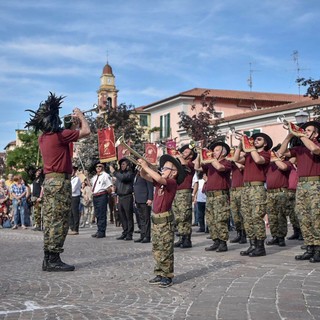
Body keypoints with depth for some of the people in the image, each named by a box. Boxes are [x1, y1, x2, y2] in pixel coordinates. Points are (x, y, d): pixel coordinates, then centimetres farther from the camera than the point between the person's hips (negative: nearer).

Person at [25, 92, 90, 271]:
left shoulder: (43, 137, 12)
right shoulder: (59, 135, -13)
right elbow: (86, 131, -8)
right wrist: (80, 116, 8)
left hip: (49, 180, 9)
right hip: (60, 181, -9)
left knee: (50, 221, 9)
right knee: (59, 222, -7)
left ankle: (48, 259, 12)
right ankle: (54, 260, -6)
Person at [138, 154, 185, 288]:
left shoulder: (172, 182, -13)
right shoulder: (159, 182, 9)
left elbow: (159, 178, -30)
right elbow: (144, 175, 7)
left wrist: (146, 166, -23)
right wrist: (142, 167, -13)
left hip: (165, 221, -8)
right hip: (155, 219, 8)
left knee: (166, 250, -1)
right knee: (157, 250, 14)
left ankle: (167, 276, 6)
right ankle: (159, 274, 23)